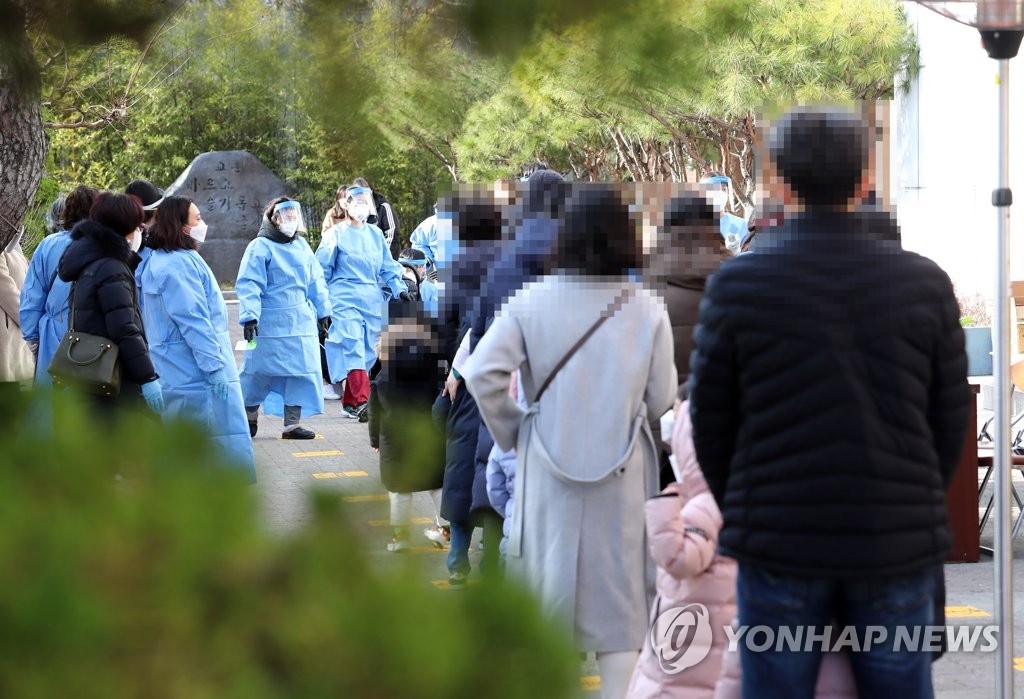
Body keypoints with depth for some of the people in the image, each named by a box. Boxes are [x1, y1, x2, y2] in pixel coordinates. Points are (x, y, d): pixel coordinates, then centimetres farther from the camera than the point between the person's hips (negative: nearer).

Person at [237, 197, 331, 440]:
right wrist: (249, 317, -20)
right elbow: (249, 284, -13)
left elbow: (316, 281, 19)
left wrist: (323, 310, 20)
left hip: (301, 322, 6)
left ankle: (292, 423, 7)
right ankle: (249, 418, 22)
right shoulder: (260, 247, -8)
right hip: (270, 325, -6)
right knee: (260, 371, 2)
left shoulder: (301, 246, 12)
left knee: (301, 372, 2)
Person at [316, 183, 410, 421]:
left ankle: (349, 402, 16)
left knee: (366, 353, 5)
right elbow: (322, 271, 4)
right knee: (353, 350, -18)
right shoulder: (336, 234, -1)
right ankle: (361, 402, -26)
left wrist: (399, 288, 4)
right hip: (345, 300, -5)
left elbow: (388, 266, 18)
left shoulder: (375, 234, 12)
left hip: (372, 301, 5)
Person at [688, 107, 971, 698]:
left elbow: (711, 426, 2)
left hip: (781, 545, -1)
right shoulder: (925, 285, -1)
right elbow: (949, 425, 4)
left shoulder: (737, 286, -5)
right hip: (895, 553, 1)